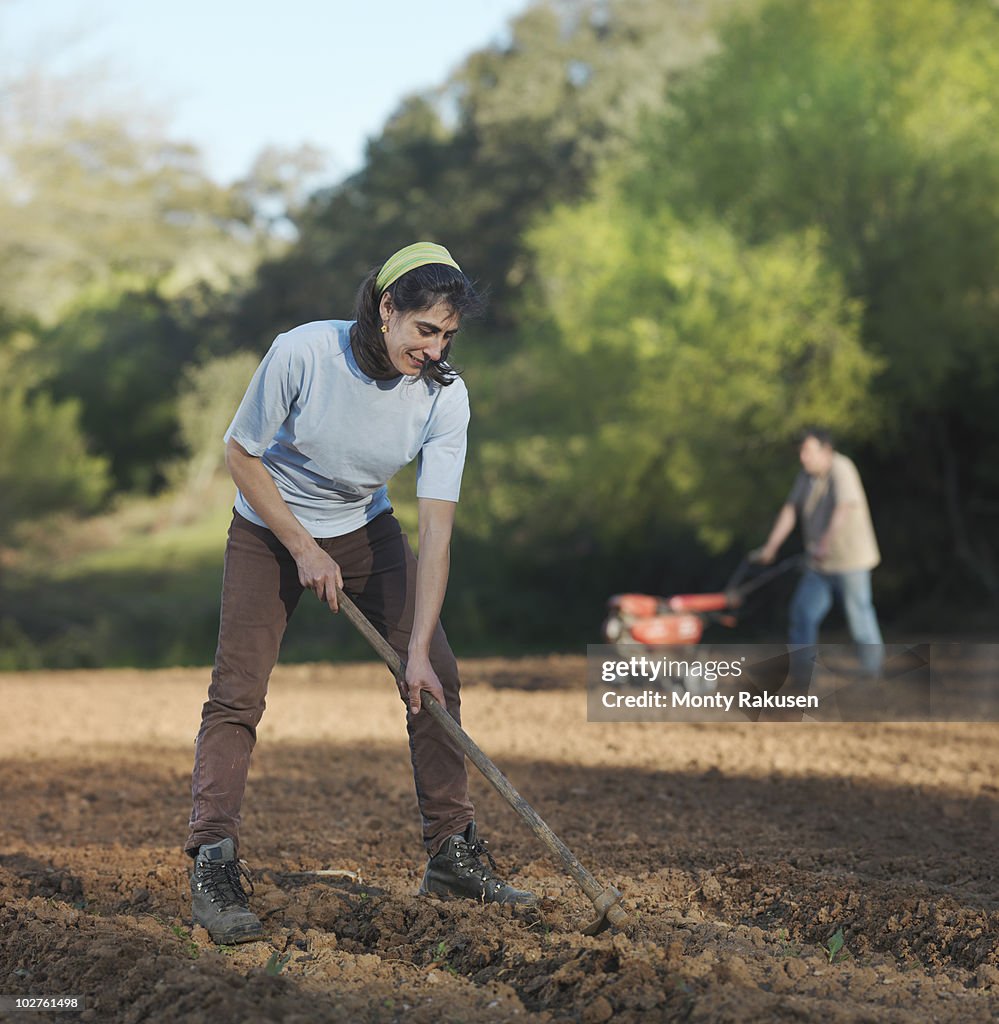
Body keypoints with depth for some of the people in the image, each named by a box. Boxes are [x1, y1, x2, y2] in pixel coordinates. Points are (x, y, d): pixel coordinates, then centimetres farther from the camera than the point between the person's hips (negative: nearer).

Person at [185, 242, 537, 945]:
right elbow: (241, 452, -14)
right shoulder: (303, 353, -29)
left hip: (366, 530, 3)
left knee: (437, 681, -3)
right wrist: (304, 550, -17)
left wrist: (419, 649, -28)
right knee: (237, 694, -14)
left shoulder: (445, 393, -21)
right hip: (271, 529, -3)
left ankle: (452, 856, 8)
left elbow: (436, 529, -23)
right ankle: (214, 871, -11)